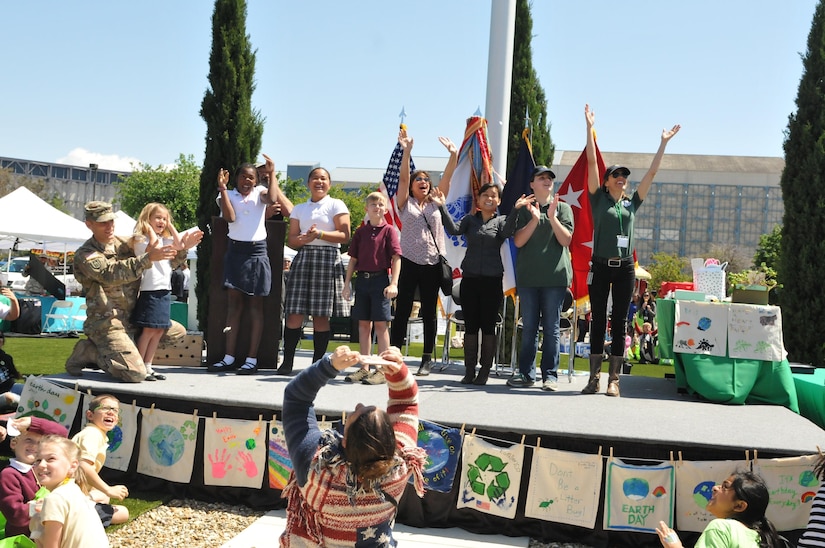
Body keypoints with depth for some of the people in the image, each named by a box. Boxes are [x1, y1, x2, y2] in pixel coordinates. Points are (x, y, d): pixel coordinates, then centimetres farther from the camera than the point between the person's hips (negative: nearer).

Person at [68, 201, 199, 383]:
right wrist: (148, 257, -37)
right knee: (136, 374, -22)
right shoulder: (85, 255, -9)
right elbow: (111, 274, -30)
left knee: (178, 332, 12)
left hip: (133, 318, 8)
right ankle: (88, 352, 3)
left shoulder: (125, 244, 10)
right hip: (106, 323, -8)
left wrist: (183, 248, -1)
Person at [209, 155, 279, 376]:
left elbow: (271, 198, -18)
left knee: (255, 306, 1)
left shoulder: (259, 192, 6)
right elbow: (230, 217, -11)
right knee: (234, 303, 2)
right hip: (235, 251, 2)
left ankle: (252, 359, 2)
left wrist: (272, 174, -15)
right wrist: (222, 188, -12)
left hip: (257, 252, -2)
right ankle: (229, 358, 5)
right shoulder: (228, 195, 8)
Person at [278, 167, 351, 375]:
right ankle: (287, 362, 2)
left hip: (327, 258, -3)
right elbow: (291, 240, 13)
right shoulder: (299, 209, 19)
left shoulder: (336, 205, 7)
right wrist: (304, 239, -9)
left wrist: (320, 234, -14)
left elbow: (345, 236, -3)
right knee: (294, 313, -4)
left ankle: (317, 363, 5)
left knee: (321, 315, -3)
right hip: (303, 257, 3)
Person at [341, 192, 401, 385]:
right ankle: (364, 368, 16)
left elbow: (396, 258, -6)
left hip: (380, 279, -5)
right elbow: (353, 259, 14)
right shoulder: (361, 231, 11)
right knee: (363, 324, 8)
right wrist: (347, 283, 9)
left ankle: (382, 370, 2)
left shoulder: (388, 230, -2)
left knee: (380, 324, -3)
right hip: (362, 279, 5)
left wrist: (393, 283, -14)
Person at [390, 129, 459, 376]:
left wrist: (454, 155, -12)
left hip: (432, 264, 2)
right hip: (409, 262, -2)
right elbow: (403, 177, -7)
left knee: (429, 313, 6)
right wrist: (407, 151, -20)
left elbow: (447, 178, 2)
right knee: (402, 311, -2)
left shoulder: (436, 204, 12)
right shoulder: (405, 203, 7)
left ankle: (427, 359, 13)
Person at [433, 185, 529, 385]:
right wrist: (442, 207, -15)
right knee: (470, 326, 5)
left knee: (488, 326, 2)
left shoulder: (501, 221, 6)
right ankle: (469, 371, 12)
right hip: (469, 279, 1)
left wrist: (515, 210, -28)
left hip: (492, 280, -1)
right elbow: (453, 229, -7)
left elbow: (507, 232, -16)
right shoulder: (470, 220, 11)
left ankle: (484, 372, 10)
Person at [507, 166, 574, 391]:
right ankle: (526, 373, 11)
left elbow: (566, 240, -2)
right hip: (528, 276, 1)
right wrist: (535, 219, -13)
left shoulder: (563, 208, 8)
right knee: (529, 327, 5)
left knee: (551, 328, 0)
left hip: (555, 275, -1)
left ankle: (550, 375, 3)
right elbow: (518, 241, -1)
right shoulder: (524, 209, 10)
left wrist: (552, 217, -15)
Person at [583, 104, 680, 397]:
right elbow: (591, 163, -2)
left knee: (619, 323, 3)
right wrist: (590, 127, -6)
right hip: (600, 266, -2)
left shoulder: (632, 203, 11)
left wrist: (664, 142, 14)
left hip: (625, 268, 3)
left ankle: (614, 379, 6)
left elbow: (652, 172, 14)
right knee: (598, 321, 1)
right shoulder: (599, 199, 4)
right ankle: (594, 378, 5)